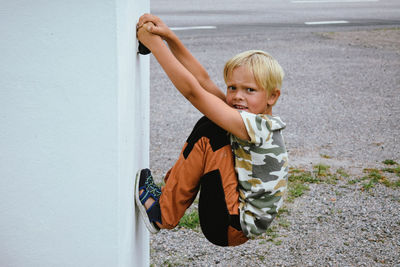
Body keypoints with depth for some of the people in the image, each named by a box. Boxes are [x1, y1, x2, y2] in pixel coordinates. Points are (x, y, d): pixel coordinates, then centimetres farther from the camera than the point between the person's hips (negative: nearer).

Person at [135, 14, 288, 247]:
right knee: (210, 130, 12)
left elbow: (193, 91, -24)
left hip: (232, 228, -10)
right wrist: (169, 37, -8)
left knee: (209, 133, -15)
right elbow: (203, 80, 0)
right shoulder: (252, 120, 4)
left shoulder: (258, 127, -21)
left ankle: (164, 215, -6)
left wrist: (155, 44, -19)